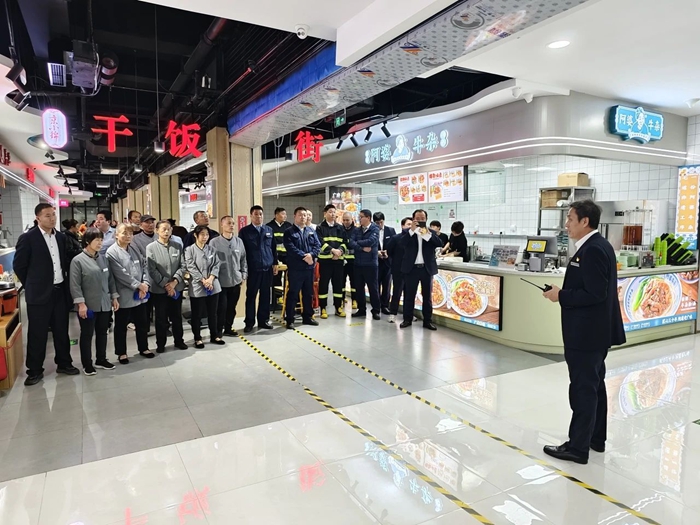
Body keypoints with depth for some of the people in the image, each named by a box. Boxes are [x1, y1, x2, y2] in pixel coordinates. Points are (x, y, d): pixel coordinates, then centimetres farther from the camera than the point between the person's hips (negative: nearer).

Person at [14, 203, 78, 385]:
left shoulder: (61, 237, 7)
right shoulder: (27, 238, -9)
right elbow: (18, 265, -4)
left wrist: (64, 282, 10)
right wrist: (32, 285, 1)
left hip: (60, 291, 5)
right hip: (39, 293, -5)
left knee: (61, 331, 13)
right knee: (37, 334, 4)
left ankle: (64, 363, 26)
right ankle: (35, 370, 16)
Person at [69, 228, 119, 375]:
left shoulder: (103, 258, 7)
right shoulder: (78, 261, -9)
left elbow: (110, 279, 13)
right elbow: (75, 285, -12)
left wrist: (114, 297, 10)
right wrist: (81, 304, -17)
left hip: (104, 304, 5)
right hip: (88, 306, -5)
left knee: (102, 333, 15)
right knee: (87, 335, 7)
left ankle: (101, 360, 29)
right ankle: (87, 364, 19)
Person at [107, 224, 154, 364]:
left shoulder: (135, 249, 9)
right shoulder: (112, 252, -11)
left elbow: (144, 266, 4)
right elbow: (120, 274, -17)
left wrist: (145, 284, -10)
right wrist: (138, 285, -16)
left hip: (140, 294, 6)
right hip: (124, 296, -6)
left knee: (142, 323, 16)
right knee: (121, 326, 9)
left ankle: (143, 348, 31)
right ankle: (121, 353, 22)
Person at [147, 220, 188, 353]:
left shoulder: (177, 246, 5)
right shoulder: (151, 247, -4)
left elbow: (183, 266, 1)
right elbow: (152, 270, -9)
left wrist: (174, 282, -12)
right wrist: (165, 285, -13)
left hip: (176, 287, 3)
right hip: (159, 289, -2)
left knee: (177, 316, 12)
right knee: (161, 317, 8)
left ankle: (179, 341, 26)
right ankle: (160, 344, 20)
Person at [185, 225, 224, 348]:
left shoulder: (211, 249, 8)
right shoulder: (189, 250, -4)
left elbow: (217, 265, 1)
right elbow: (191, 267, -11)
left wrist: (210, 279, -14)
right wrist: (203, 280, -16)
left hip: (213, 286, 4)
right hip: (197, 287, -3)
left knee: (213, 313, 13)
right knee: (197, 314, 7)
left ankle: (214, 336, 25)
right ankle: (197, 338, 19)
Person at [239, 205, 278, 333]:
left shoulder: (269, 230, 11)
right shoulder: (244, 231, 0)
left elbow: (273, 248, 14)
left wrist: (275, 263, 8)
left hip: (267, 268, 3)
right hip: (252, 269, -3)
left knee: (265, 296, 9)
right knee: (251, 296, 3)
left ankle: (264, 320, 20)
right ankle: (249, 322, 11)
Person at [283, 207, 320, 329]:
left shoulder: (311, 231, 13)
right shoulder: (289, 232, -2)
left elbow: (317, 245, 3)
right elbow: (291, 248, -15)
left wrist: (311, 255, -15)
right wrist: (304, 256, -20)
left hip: (309, 267, 5)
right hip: (295, 268, -5)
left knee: (308, 294, 14)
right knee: (293, 294, -1)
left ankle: (307, 317, 26)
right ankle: (290, 320, 6)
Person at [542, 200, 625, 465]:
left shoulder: (593, 250, -20)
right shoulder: (597, 246, 12)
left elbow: (595, 293, -25)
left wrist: (561, 296, -16)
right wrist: (563, 293, 6)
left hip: (587, 332, -11)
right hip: (594, 330, 11)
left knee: (583, 389, -2)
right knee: (594, 385, 18)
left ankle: (578, 447, 9)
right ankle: (596, 438, 31)